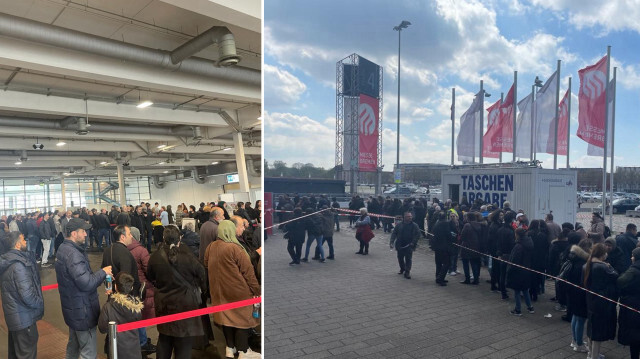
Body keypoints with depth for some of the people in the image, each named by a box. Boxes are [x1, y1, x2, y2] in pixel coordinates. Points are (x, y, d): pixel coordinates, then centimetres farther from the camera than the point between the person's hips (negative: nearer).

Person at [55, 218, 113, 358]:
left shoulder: (63, 248, 7)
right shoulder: (73, 254, -25)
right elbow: (86, 283, -30)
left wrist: (98, 274, 5)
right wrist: (103, 272, -16)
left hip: (73, 308, 11)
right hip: (82, 311, -10)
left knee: (73, 345, 27)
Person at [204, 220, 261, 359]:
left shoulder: (210, 247, -4)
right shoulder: (235, 249, -21)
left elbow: (206, 266, 11)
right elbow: (248, 272, -17)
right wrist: (256, 291, -8)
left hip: (220, 290, 6)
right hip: (238, 291, -6)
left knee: (226, 316, 18)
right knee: (242, 318, 8)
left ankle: (230, 348, 31)